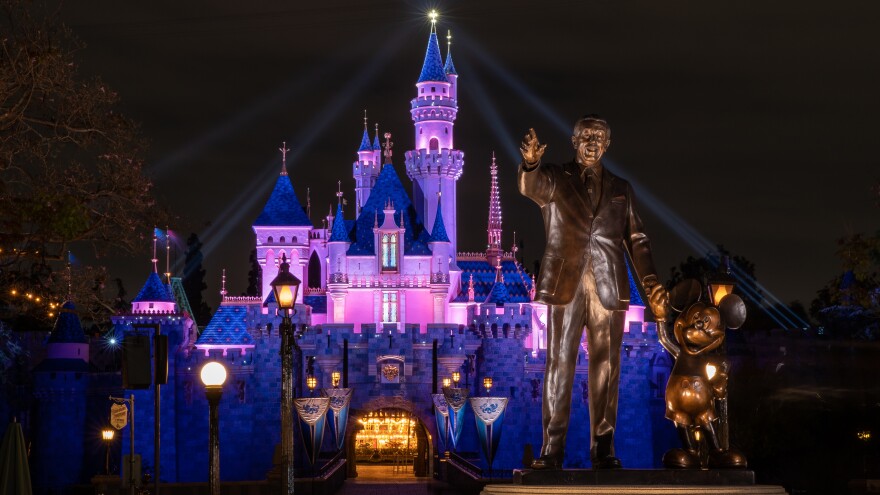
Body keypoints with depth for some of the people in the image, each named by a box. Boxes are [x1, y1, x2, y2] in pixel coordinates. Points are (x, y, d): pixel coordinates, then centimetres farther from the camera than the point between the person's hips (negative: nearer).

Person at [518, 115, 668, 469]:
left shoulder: (621, 189, 18)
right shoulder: (555, 180, 10)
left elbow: (636, 240, 13)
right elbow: (529, 186, -14)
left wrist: (651, 285, 0)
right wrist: (530, 163, -38)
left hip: (608, 287, 2)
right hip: (565, 284, -2)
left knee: (605, 367, 1)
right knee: (560, 363, -5)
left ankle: (603, 449, 3)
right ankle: (552, 448, -7)